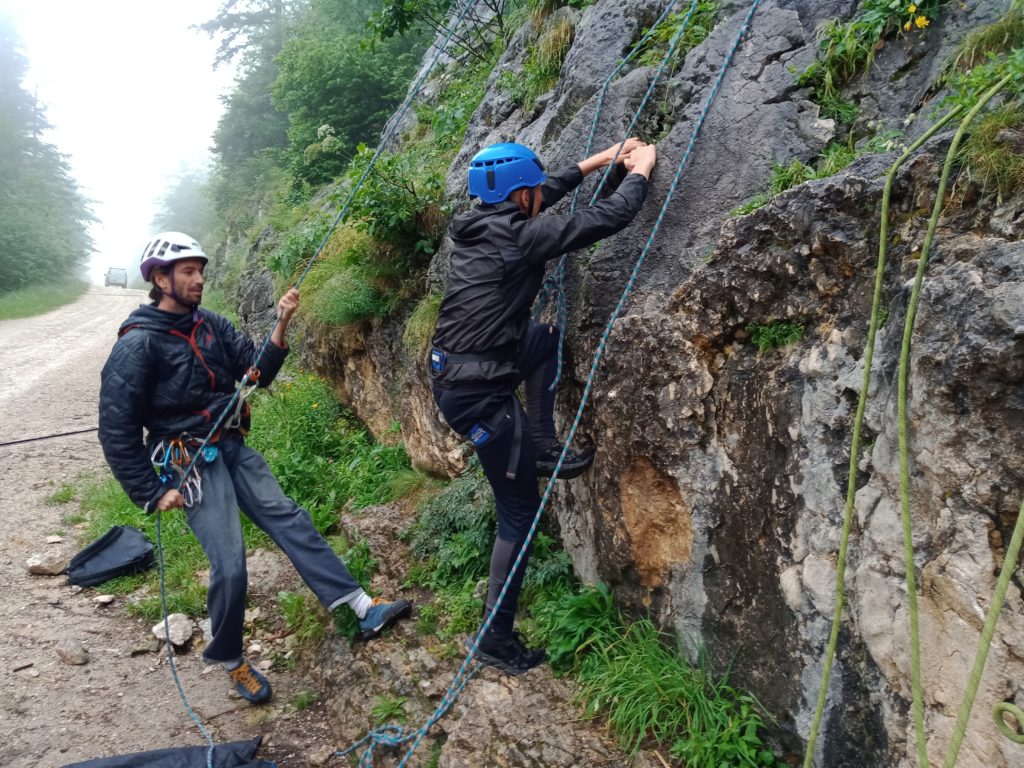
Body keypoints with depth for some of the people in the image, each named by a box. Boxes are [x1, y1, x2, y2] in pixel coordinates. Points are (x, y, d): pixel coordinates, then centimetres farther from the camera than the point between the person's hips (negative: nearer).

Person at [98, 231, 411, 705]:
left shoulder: (212, 326, 6)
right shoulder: (137, 344, -12)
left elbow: (258, 373, 2)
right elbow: (116, 429, -11)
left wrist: (280, 326, -12)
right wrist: (151, 492, -11)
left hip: (233, 447, 6)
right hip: (191, 461, -6)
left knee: (289, 519, -1)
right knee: (230, 564, -10)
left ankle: (364, 609, 1)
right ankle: (229, 661, 14)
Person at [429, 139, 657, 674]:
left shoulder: (478, 224, 7)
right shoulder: (520, 237, -15)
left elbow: (541, 196, 24)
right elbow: (609, 218, -13)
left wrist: (598, 161, 30)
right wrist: (640, 171, 7)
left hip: (449, 374, 9)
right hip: (479, 395, -9)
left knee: (545, 337, 26)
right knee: (520, 510, 5)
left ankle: (541, 445, 23)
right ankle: (496, 639, 17)